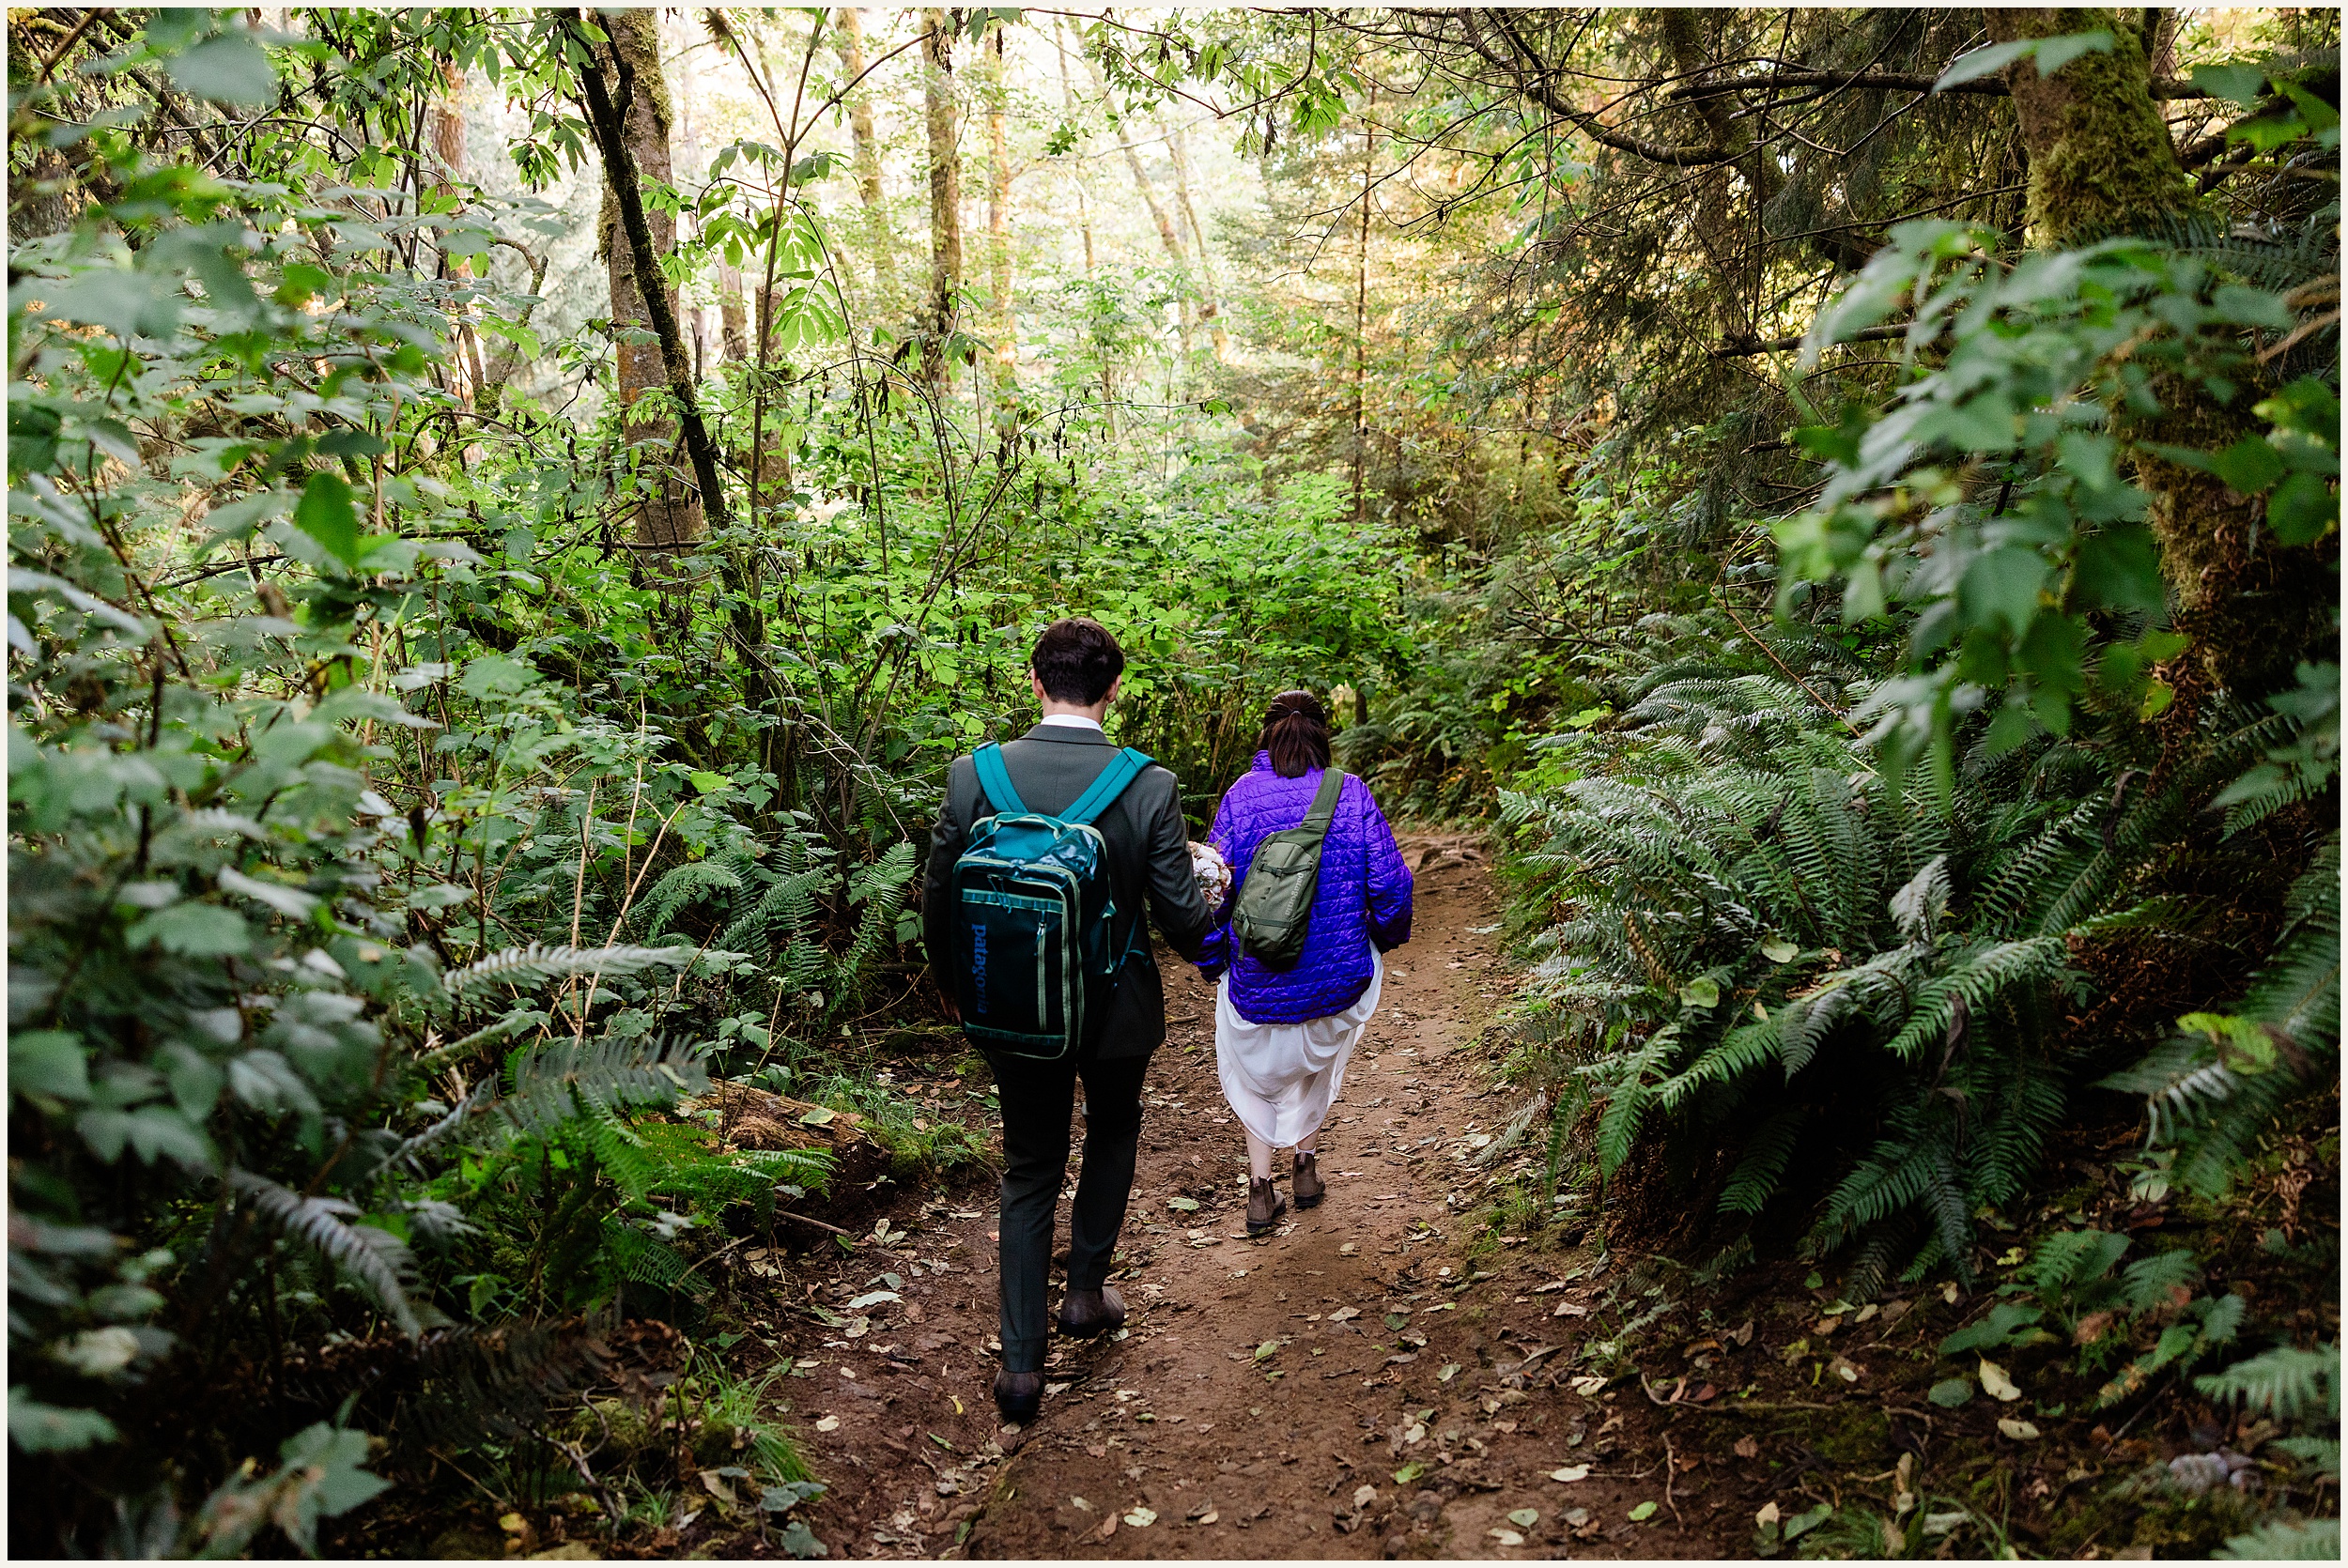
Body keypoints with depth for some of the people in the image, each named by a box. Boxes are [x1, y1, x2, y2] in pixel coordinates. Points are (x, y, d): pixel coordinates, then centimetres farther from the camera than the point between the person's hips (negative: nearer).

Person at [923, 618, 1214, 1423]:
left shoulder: (974, 775, -14)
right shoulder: (1150, 787, -19)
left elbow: (937, 902, -6)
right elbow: (1183, 918, -13)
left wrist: (952, 983, 13)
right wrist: (1215, 944, 11)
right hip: (1116, 1009, -1)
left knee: (1029, 1173, 17)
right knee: (1112, 1132, 29)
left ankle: (1021, 1364, 17)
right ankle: (1087, 1289, 35)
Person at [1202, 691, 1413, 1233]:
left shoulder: (1240, 796, -9)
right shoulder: (1351, 795, -8)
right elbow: (1390, 884, -8)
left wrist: (1211, 962, 7)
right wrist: (1387, 937, 13)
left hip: (1256, 980, -1)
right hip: (1336, 979, 1)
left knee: (1252, 1071, 25)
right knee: (1317, 1057, 32)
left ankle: (1260, 1188, 18)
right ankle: (1305, 1163, 36)